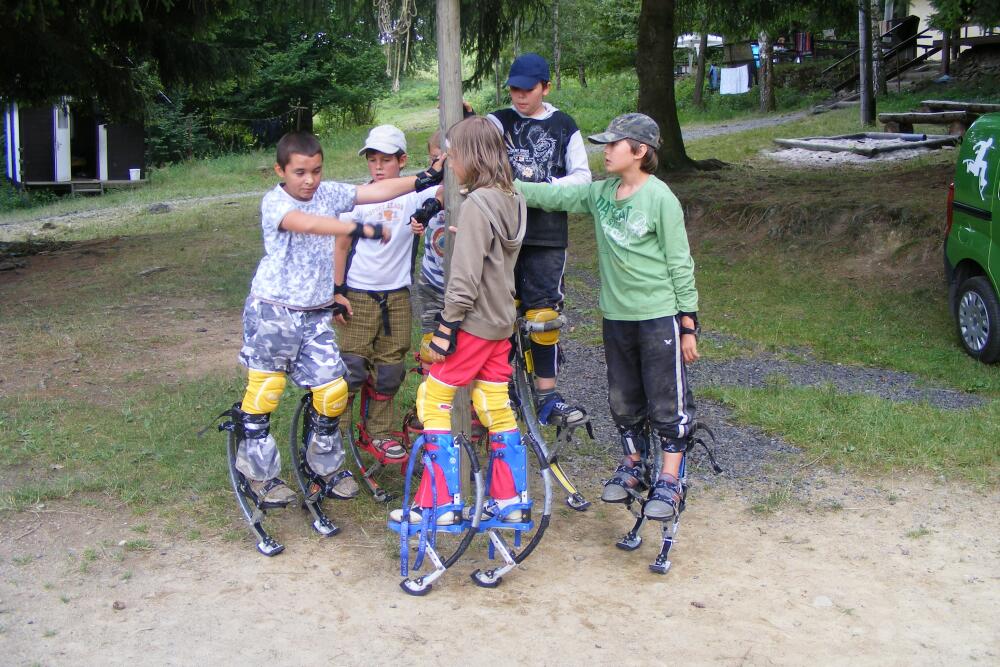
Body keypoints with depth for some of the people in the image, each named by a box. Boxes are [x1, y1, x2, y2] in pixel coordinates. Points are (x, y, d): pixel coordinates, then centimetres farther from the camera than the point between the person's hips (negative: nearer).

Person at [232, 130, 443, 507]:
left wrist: (420, 180, -16)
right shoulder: (275, 203, -14)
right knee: (264, 391, 3)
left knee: (332, 391, 3)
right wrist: (361, 229, -43)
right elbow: (307, 223, -34)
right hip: (273, 310, -5)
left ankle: (326, 466, 23)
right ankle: (259, 474, 18)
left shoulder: (328, 194, 3)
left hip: (315, 314, 5)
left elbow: (374, 192, -5)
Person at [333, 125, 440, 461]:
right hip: (358, 295, -2)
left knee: (389, 369, 10)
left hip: (396, 296, 2)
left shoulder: (414, 195, -4)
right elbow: (342, 245, -1)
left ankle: (380, 431, 25)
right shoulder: (358, 199, -5)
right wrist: (337, 291, -4)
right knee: (351, 367, -1)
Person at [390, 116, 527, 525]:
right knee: (498, 411, 13)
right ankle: (510, 503, 19)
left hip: (473, 324, -8)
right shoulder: (513, 201, 7)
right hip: (502, 322, 8)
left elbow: (464, 279, -22)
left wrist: (444, 330, -17)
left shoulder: (475, 206, -19)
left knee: (433, 402, 2)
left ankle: (439, 505, 4)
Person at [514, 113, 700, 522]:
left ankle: (669, 481, 12)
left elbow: (680, 264, -10)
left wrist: (689, 325, -9)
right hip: (616, 315, 6)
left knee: (667, 402, 1)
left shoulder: (660, 198, -12)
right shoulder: (601, 193, 4)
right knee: (623, 399, 16)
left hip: (659, 316, -6)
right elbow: (551, 196, 6)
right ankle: (632, 465, 33)